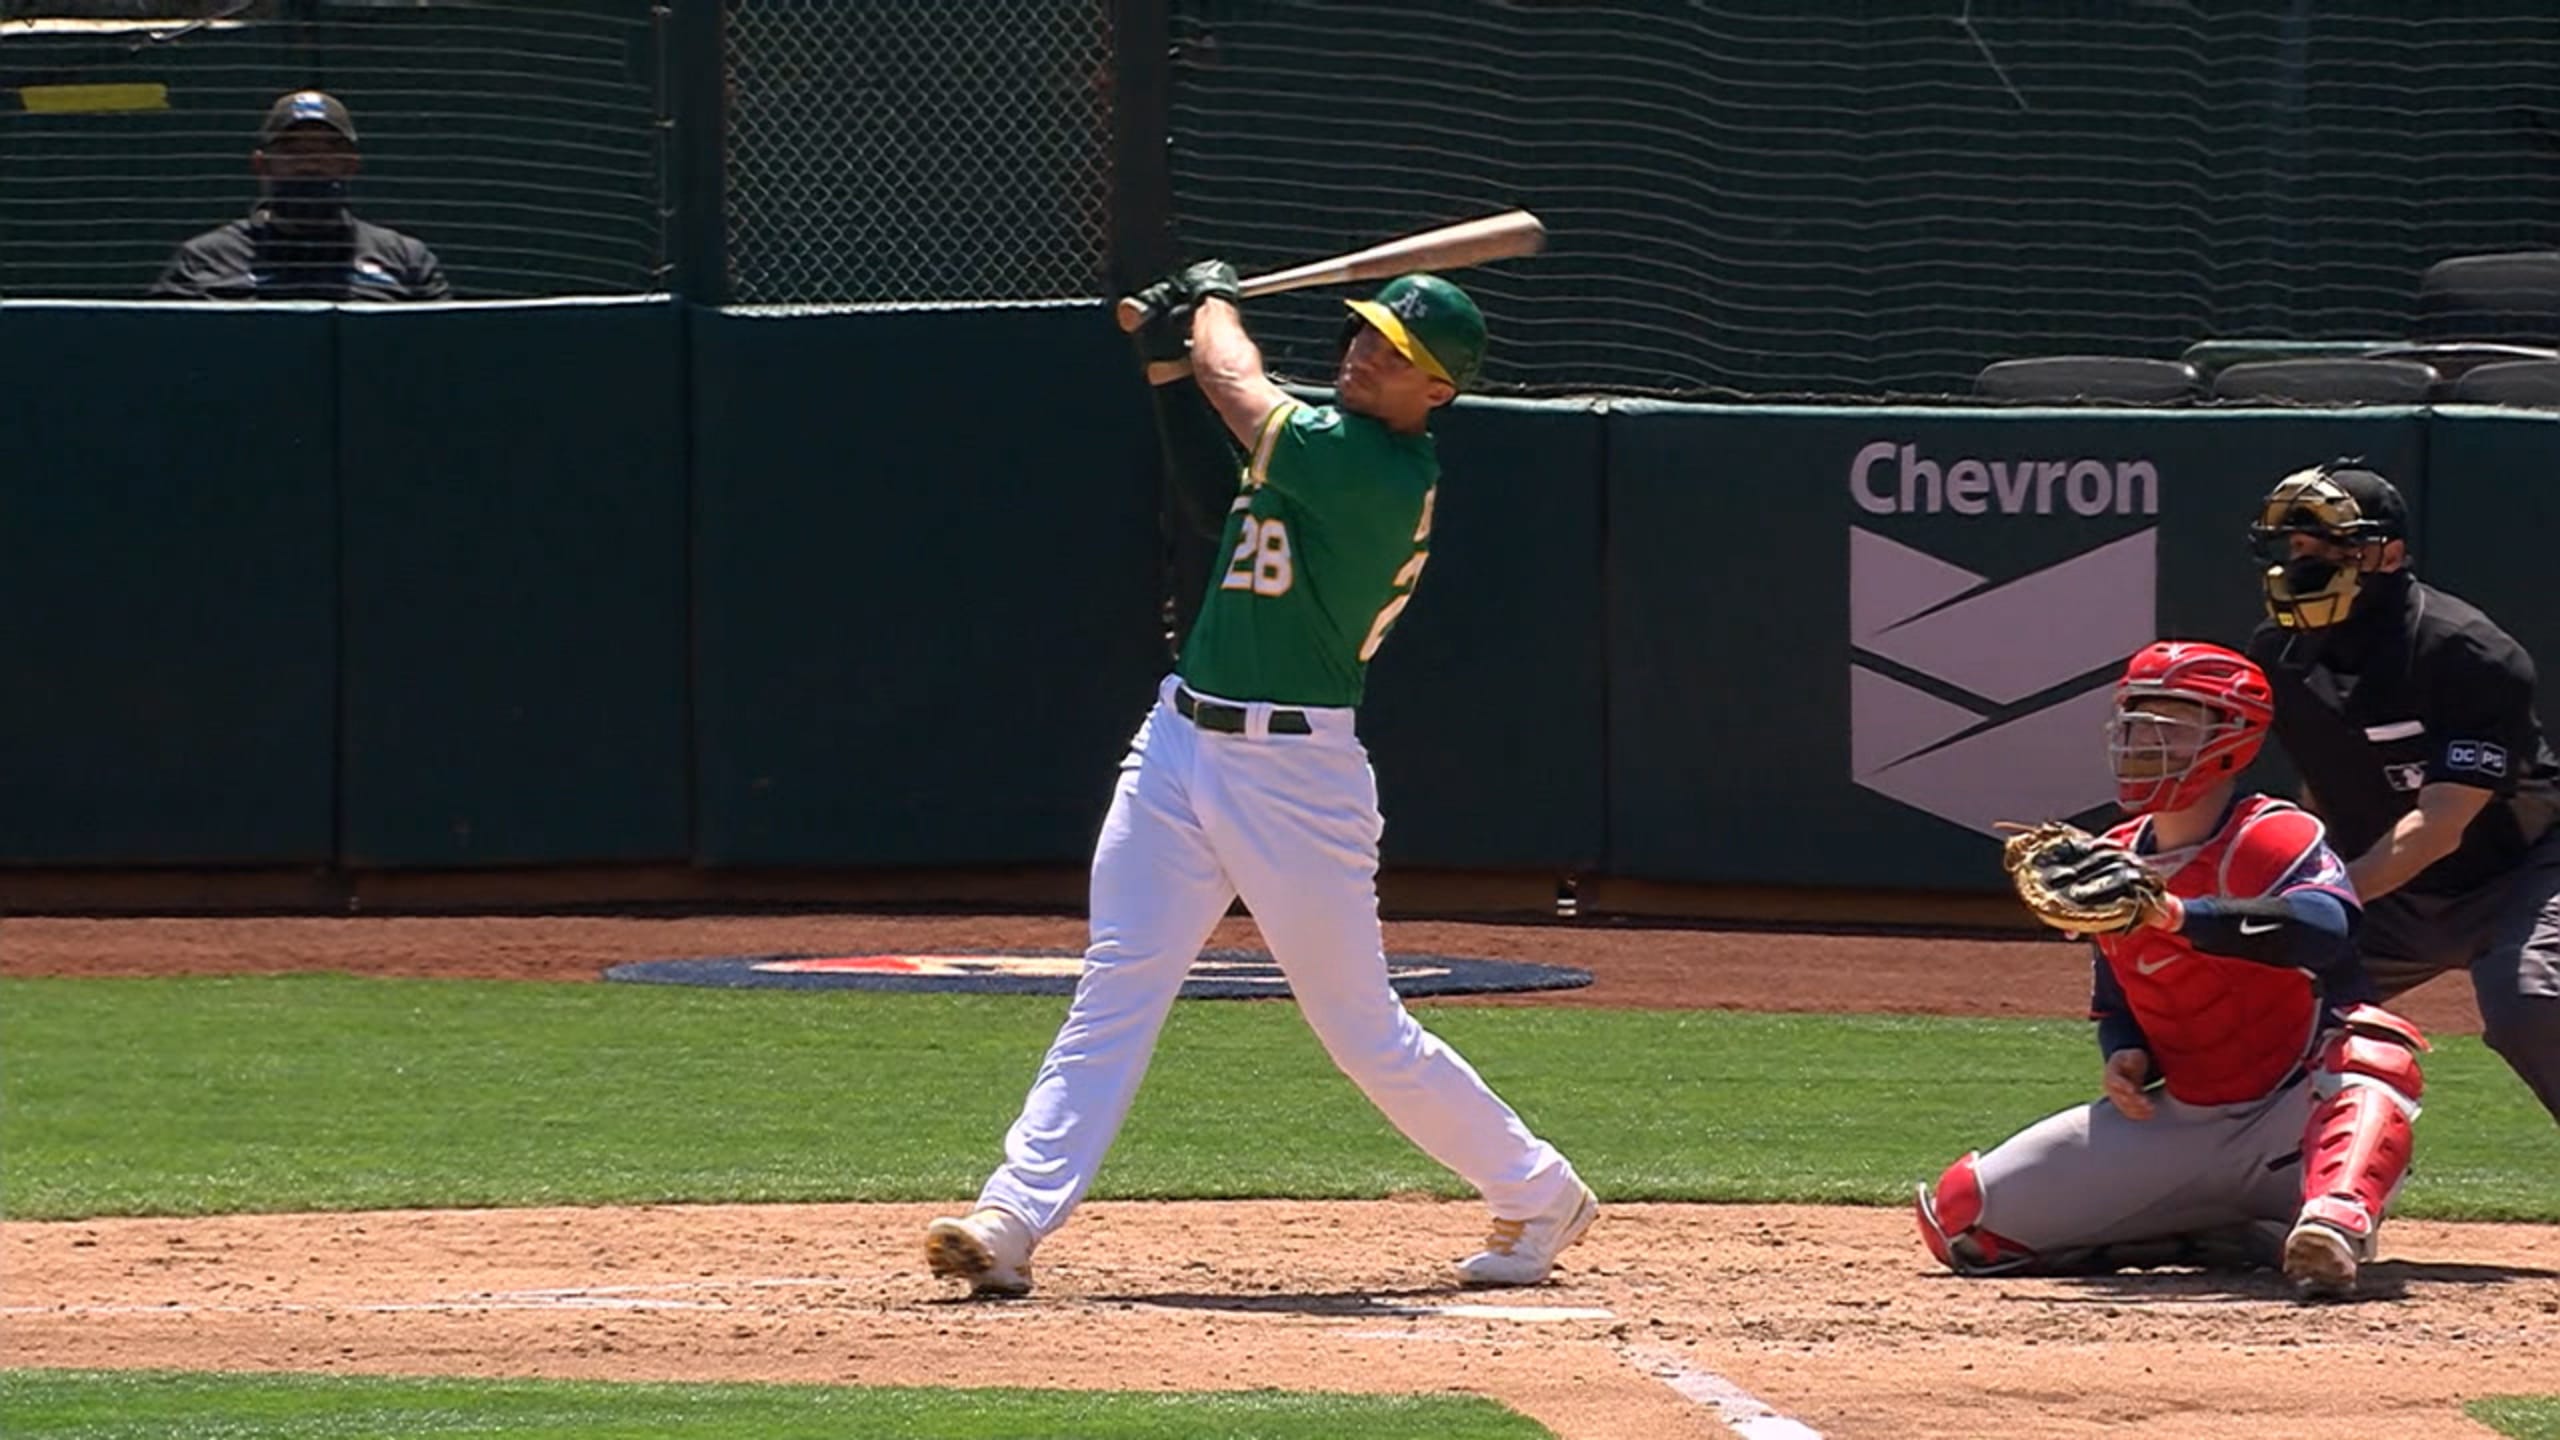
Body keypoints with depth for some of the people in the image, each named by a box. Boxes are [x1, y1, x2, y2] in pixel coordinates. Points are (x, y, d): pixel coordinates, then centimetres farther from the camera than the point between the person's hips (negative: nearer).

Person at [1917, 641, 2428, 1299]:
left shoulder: (2274, 839, -14)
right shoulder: (2113, 865, 8)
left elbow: (2322, 927, -38)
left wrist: (2177, 915, -48)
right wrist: (2122, 1058, -4)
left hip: (2289, 1124, -6)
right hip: (2176, 1128, 6)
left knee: (2373, 1048, -40)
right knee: (1962, 1213, -4)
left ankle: (2335, 1225, -64)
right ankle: (2206, 1238, 2)